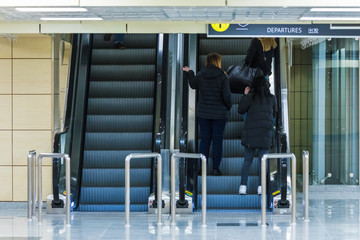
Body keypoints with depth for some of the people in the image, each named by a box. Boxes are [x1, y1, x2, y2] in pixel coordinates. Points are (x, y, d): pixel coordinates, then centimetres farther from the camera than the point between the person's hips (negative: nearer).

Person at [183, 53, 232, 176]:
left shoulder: (200, 75, -3)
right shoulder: (222, 77, -12)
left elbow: (193, 85, 17)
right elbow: (227, 96, -14)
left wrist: (189, 73, 33)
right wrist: (228, 108, 5)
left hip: (203, 113, 3)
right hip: (219, 113, -3)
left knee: (205, 139, 9)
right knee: (217, 140, 4)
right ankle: (216, 168, 3)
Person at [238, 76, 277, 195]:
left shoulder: (250, 97, -3)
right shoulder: (271, 98, 5)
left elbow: (241, 110, 4)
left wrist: (245, 95, 10)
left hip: (251, 132, -1)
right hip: (266, 133, 1)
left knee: (247, 160, 5)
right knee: (263, 160, 3)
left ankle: (243, 186, -1)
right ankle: (261, 186, -4)